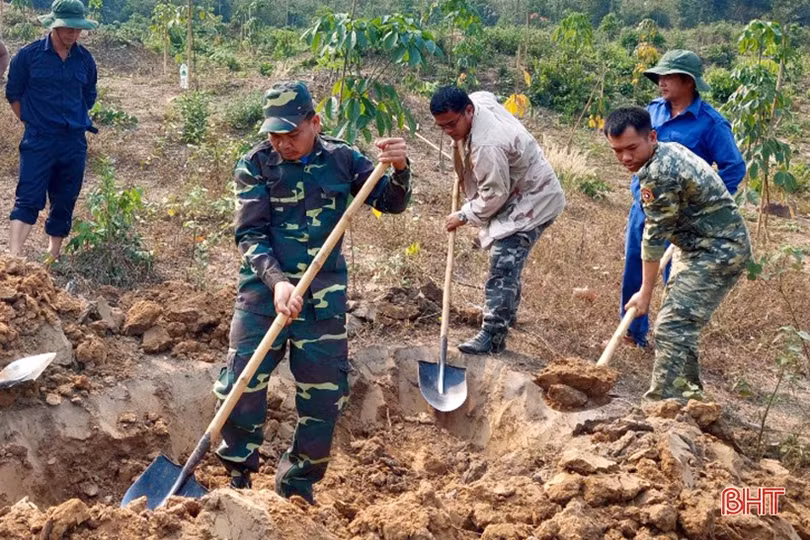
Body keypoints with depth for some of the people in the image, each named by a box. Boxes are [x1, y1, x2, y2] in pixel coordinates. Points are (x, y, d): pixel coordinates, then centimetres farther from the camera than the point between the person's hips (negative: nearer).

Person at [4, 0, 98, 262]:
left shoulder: (85, 59, 5)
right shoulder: (29, 54, -5)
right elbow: (13, 93, 5)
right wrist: (34, 123, 5)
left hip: (74, 143, 4)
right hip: (38, 141, -3)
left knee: (65, 203, 9)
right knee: (28, 199, -12)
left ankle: (53, 256, 22)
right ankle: (13, 257, -19)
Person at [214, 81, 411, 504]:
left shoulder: (341, 159, 1)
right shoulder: (255, 165, -6)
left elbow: (390, 202, 6)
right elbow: (250, 234, -11)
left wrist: (399, 170, -16)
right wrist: (278, 280, -27)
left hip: (323, 294, 2)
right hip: (265, 287, -2)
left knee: (325, 391, 6)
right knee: (243, 383, -6)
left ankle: (297, 483, 25)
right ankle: (238, 477, 15)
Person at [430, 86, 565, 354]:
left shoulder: (486, 146, -35)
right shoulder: (478, 99, -7)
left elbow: (494, 195, -27)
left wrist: (464, 216, -12)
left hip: (532, 201, -11)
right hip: (518, 194, 11)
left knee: (503, 265, -17)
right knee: (506, 263, 23)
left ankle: (493, 336, -17)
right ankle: (506, 314, 41)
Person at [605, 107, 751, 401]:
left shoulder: (659, 175, -24)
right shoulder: (670, 149, 5)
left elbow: (655, 236, -19)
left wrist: (646, 292, -11)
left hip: (718, 252, -11)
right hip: (703, 246, 11)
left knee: (672, 328, -17)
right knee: (681, 323, 20)